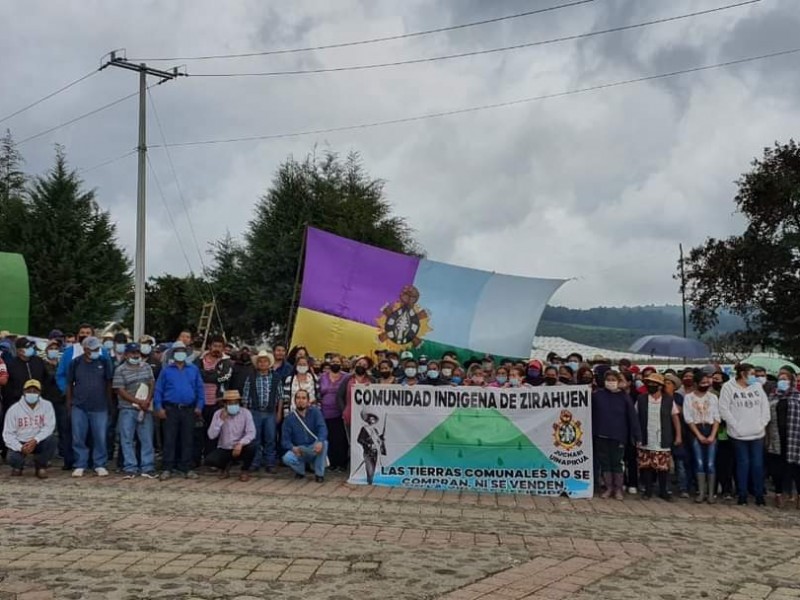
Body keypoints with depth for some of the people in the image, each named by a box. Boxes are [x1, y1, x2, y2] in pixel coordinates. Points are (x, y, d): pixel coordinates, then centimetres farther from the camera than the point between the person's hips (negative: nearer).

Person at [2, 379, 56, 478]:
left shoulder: (47, 406, -5)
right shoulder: (14, 409, -5)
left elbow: (49, 427, -13)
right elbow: (8, 434, -6)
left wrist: (35, 440, -29)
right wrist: (20, 447, -22)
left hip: (39, 442, 1)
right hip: (19, 443, -1)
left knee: (51, 440, -31)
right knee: (13, 458, -30)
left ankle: (41, 466, -2)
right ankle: (18, 466, 12)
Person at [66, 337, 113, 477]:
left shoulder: (104, 362, 2)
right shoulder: (75, 363, 4)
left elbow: (108, 384, 7)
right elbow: (69, 385, 10)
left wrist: (109, 403, 6)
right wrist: (69, 405, 8)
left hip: (100, 407, 0)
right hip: (79, 407, 1)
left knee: (101, 438, 1)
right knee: (78, 438, 3)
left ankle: (100, 465, 12)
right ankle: (80, 465, 14)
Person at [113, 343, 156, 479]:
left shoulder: (146, 367, 11)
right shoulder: (120, 370, -4)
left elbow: (152, 384, 9)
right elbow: (120, 391, -9)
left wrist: (147, 401, -9)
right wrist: (138, 401, -14)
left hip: (145, 409, 3)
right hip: (127, 409, -3)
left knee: (147, 439, 4)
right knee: (127, 440, 0)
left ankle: (147, 468, 9)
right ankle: (130, 468, 6)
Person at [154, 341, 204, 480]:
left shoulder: (194, 370, 9)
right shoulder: (166, 370, 6)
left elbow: (200, 389, 7)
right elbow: (158, 390, 3)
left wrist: (199, 406, -1)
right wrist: (159, 407, -6)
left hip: (188, 410, 1)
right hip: (171, 409, -1)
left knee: (187, 440, 5)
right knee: (169, 440, -1)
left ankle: (187, 468, 11)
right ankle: (167, 469, 5)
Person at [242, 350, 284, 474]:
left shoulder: (276, 378, 5)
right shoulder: (251, 378, 4)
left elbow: (280, 397, 6)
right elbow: (245, 397, 5)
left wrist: (279, 412, 2)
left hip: (270, 413, 0)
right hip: (254, 412, 0)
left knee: (270, 439, 1)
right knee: (255, 439, 5)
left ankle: (270, 464, 8)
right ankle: (255, 463, 12)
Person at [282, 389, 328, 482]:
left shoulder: (315, 412, -6)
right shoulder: (289, 418, -3)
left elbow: (322, 428, -21)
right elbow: (285, 440, -5)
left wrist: (320, 441, -42)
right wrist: (293, 448, -27)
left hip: (314, 450, 0)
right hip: (298, 450, 0)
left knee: (324, 442, -33)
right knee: (287, 458, -31)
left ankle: (319, 474, -13)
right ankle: (300, 471, 5)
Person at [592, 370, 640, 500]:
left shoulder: (624, 397, -3)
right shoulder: (597, 395, 0)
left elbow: (632, 417, -5)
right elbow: (591, 415, 3)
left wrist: (637, 436, -9)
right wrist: (590, 431, -3)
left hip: (618, 436, -2)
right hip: (601, 436, 2)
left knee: (617, 462, 4)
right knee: (605, 462, 9)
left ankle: (618, 489, 17)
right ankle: (608, 488, 20)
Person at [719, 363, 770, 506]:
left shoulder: (757, 386, 8)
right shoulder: (729, 387, -5)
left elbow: (765, 406, 10)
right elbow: (724, 409, -8)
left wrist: (763, 423, 1)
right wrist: (736, 425, -10)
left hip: (757, 433, 3)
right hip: (739, 434, -3)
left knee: (758, 464, 4)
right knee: (743, 464, 3)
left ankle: (759, 495, 14)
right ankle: (742, 495, 13)